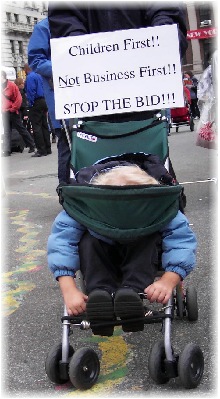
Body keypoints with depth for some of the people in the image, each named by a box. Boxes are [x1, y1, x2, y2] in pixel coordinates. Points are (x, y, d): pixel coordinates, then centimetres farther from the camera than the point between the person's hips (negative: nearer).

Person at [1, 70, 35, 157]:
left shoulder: (12, 85, -11)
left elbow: (19, 98, -13)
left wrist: (13, 108, -12)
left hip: (12, 113, -6)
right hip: (4, 113, 6)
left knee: (21, 129, 3)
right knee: (7, 132, 6)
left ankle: (31, 145, 15)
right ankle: (6, 150, 9)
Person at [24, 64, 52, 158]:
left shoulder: (29, 77, -11)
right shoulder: (38, 76, 14)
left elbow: (31, 92, -18)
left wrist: (30, 104, -11)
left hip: (36, 104, -8)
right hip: (43, 101, 8)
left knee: (36, 127, -5)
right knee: (44, 126, 11)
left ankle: (41, 150, -6)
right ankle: (48, 149, 15)